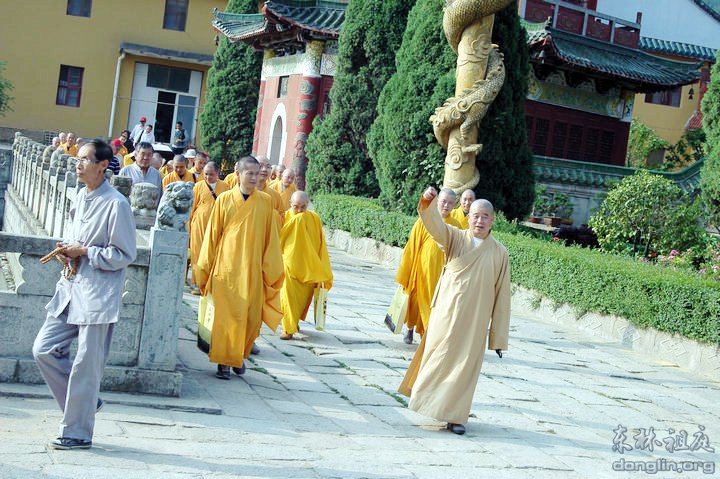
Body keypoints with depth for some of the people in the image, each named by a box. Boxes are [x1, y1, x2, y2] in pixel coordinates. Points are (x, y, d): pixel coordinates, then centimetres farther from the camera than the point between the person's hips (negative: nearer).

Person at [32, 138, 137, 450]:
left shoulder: (116, 204, -14)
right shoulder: (81, 197, 11)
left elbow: (124, 255, -13)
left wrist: (84, 251, -15)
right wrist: (68, 250, 3)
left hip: (98, 295, -8)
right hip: (72, 287, 8)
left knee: (86, 365, -1)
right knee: (44, 349, 7)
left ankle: (78, 432, 12)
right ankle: (84, 402, 24)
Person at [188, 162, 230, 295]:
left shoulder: (225, 187, 7)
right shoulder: (199, 186, 3)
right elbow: (192, 206, 7)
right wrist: (188, 224, 6)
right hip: (200, 225, 0)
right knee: (198, 254, 2)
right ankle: (198, 283, 11)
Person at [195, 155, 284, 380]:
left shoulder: (265, 202, 3)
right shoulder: (225, 199, 1)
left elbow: (270, 237, 6)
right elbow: (212, 235, 6)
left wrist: (270, 269, 4)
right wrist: (206, 267, 6)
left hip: (252, 269, 1)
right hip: (226, 268, -1)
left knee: (251, 318, 3)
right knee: (226, 315, -1)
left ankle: (239, 356, 25)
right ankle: (223, 361, 9)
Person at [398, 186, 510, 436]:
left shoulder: (500, 253, 1)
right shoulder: (455, 238, 0)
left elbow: (502, 295, 2)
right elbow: (434, 223, -19)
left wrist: (498, 337, 1)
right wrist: (427, 203, -42)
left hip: (475, 321, 1)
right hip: (446, 313, -1)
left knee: (465, 365, 5)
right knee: (439, 357, 5)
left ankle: (455, 415, 17)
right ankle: (427, 398, 24)